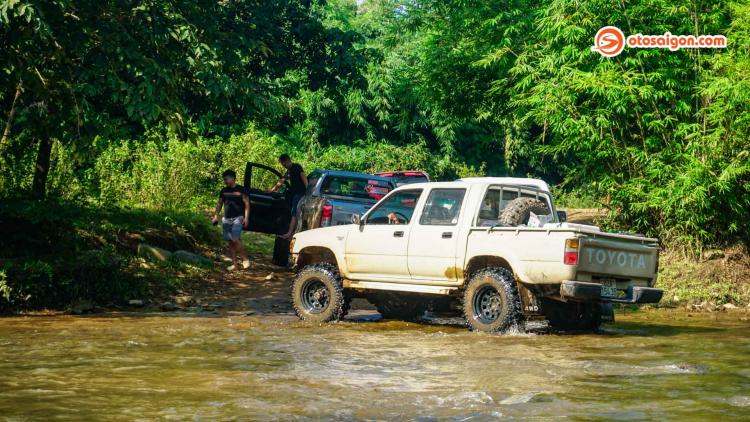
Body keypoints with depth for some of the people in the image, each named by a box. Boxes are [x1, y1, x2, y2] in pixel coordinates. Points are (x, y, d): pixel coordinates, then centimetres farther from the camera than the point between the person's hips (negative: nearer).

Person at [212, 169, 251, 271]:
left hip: (237, 218, -6)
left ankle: (245, 259, -7)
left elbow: (247, 204, -3)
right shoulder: (224, 190, 12)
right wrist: (216, 215, 7)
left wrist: (246, 218, -11)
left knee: (235, 239, -20)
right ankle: (234, 264, 4)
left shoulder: (240, 190, -3)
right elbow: (220, 203, 18)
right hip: (227, 219, 6)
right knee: (230, 242, 3)